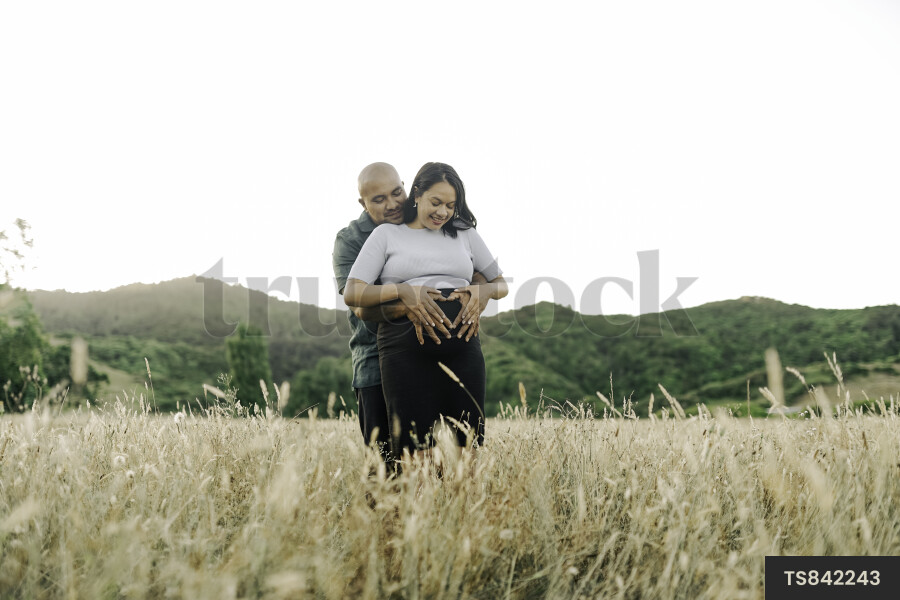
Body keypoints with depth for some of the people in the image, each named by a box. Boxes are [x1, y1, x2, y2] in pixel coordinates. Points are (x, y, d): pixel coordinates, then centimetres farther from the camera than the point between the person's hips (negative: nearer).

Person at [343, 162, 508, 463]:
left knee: (468, 441, -3)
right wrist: (401, 291, -11)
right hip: (406, 345, -2)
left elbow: (501, 285, 26)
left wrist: (483, 291, 1)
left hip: (462, 344, 3)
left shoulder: (465, 234, 21)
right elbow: (352, 293, 5)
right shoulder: (387, 234, 13)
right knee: (414, 444, -8)